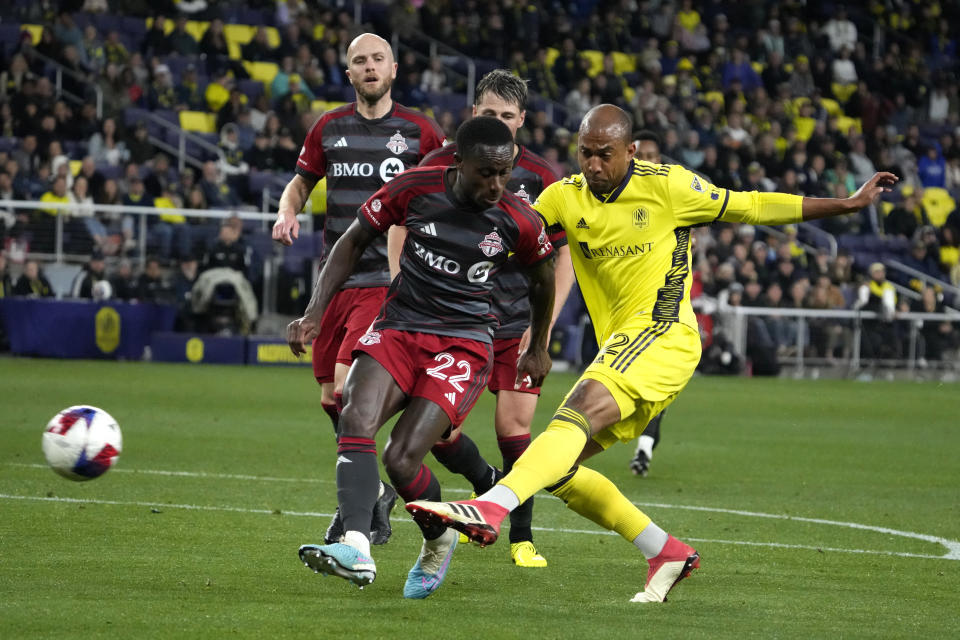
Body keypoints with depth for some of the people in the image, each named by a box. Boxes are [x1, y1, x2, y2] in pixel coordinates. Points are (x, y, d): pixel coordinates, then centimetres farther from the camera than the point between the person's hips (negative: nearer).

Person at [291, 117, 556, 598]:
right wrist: (315, 313, 0)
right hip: (398, 327, 2)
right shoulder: (415, 189, -7)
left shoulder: (519, 221, -7)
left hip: (463, 342, -2)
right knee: (356, 418, -28)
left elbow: (543, 278, 14)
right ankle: (357, 549, -39)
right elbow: (354, 240, 7)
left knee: (403, 458, -19)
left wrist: (538, 350, 26)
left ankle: (438, 541, 12)